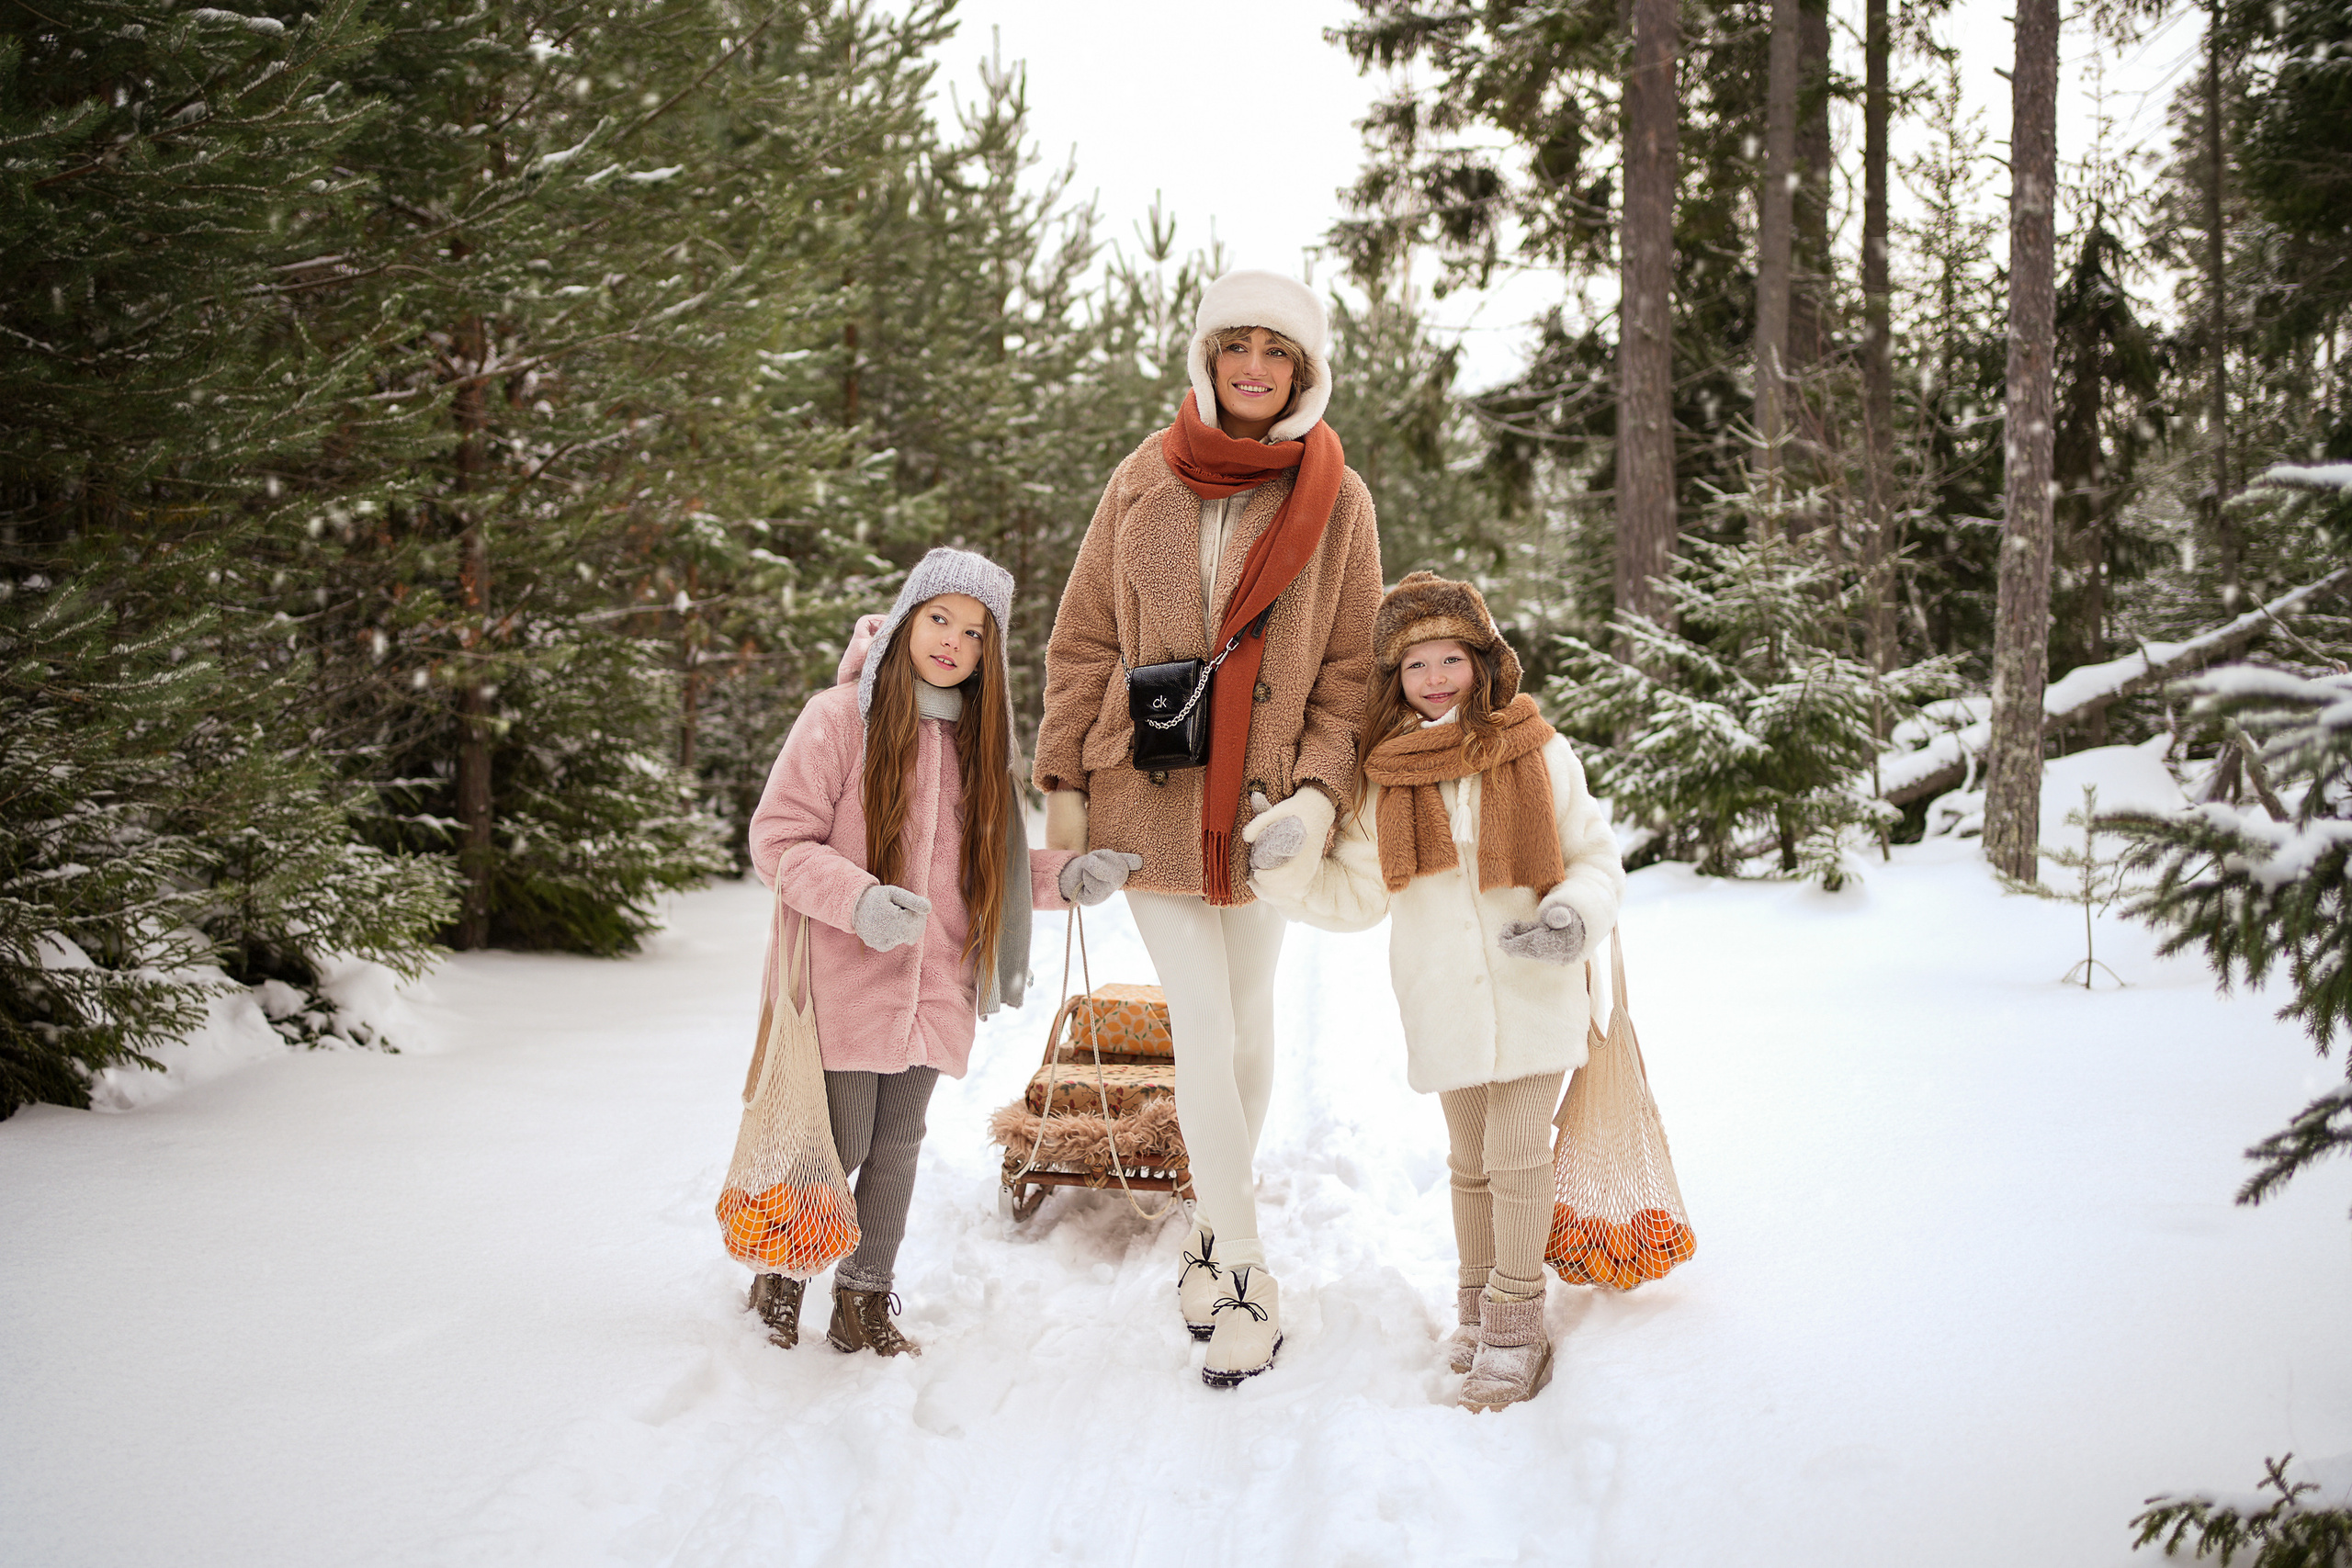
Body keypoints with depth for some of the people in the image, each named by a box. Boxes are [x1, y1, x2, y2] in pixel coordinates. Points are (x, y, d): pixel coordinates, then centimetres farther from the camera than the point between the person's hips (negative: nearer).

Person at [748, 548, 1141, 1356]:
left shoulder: (977, 739, 8)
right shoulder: (841, 716, -10)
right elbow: (779, 840, -11)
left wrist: (1065, 875, -3)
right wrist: (857, 900, -26)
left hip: (931, 986, 5)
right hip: (841, 980, -5)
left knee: (896, 1146, 12)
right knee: (837, 1145, 2)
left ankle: (865, 1302, 26)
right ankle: (779, 1274, 28)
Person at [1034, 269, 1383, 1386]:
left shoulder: (1337, 499, 2)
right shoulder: (1147, 482, 3)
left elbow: (1352, 666, 3)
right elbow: (1084, 641, 6)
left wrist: (1319, 789, -10)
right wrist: (1063, 781, 2)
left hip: (1264, 800, 1)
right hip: (1151, 792, -1)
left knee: (1248, 1035, 9)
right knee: (1202, 1032, -5)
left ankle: (1212, 1234, 28)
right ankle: (1246, 1279, 4)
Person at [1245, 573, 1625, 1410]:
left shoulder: (1539, 754, -4)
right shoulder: (1384, 780, 1)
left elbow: (1597, 858, 1)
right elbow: (1356, 895, 5)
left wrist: (1576, 915, -19)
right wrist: (1285, 863, -10)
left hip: (1532, 990, -2)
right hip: (1443, 998, 2)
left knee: (1517, 1154, -2)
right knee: (1469, 1159, 15)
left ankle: (1516, 1319, 13)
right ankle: (1477, 1300, 32)